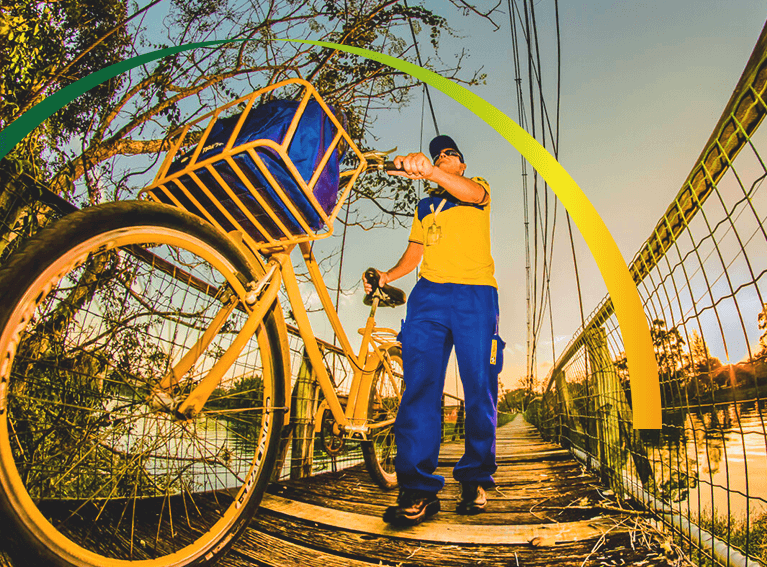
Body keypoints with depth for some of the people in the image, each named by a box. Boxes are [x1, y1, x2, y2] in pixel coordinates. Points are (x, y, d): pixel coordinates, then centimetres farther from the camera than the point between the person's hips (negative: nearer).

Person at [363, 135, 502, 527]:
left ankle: (475, 480, 13)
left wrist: (430, 171, -28)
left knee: (479, 388, -2)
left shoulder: (478, 189, 18)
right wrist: (387, 276, 3)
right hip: (429, 294, 3)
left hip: (475, 293, -2)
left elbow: (470, 192, -9)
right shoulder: (425, 206, 29)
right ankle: (417, 489, -7)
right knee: (420, 387, -10)